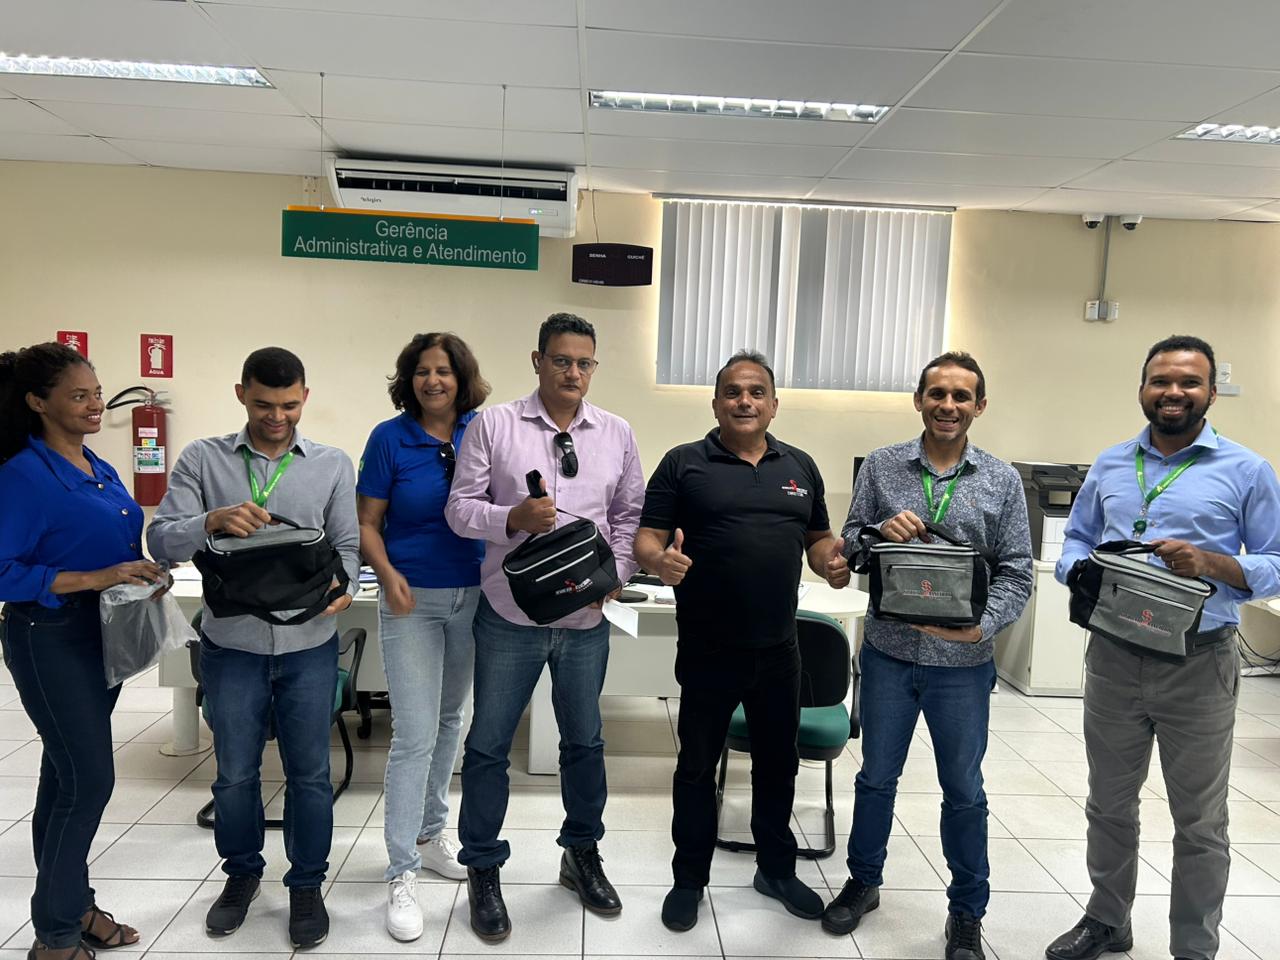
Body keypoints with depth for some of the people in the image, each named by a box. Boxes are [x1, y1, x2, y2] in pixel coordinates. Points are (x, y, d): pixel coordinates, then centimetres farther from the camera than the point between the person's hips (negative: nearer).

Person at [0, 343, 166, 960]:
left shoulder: (101, 470, 9)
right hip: (51, 638, -8)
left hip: (105, 633, 8)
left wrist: (144, 572, -1)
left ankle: (72, 905, 30)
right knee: (89, 779, -4)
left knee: (67, 776, 17)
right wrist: (95, 578, -25)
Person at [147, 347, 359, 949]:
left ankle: (307, 884, 30)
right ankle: (242, 874, 39)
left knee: (309, 772, 10)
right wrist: (212, 521, -26)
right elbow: (161, 540, -6)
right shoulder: (202, 460, 0)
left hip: (308, 645, 0)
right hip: (231, 644, 0)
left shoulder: (333, 465, 1)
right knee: (235, 772, 15)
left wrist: (342, 587, -19)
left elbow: (347, 544, 3)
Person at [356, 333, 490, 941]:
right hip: (413, 600, -4)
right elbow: (366, 523, -4)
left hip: (473, 596, 4)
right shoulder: (390, 438, -6)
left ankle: (430, 834, 35)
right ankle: (402, 874, 5)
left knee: (448, 721, 17)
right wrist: (387, 574, -20)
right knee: (414, 734, -6)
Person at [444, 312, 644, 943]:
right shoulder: (493, 425, -4)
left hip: (586, 619, 3)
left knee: (584, 741, 17)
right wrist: (513, 518, -22)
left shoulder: (616, 434, 4)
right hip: (510, 617, -2)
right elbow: (460, 507, -4)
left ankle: (582, 855, 38)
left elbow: (631, 514, 9)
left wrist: (615, 574, -5)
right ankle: (483, 872, 27)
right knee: (489, 745, 7)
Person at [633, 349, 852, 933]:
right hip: (707, 650, -3)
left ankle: (777, 869, 37)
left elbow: (818, 540, 14)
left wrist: (832, 562, -9)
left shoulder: (801, 467, 9)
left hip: (778, 649, 4)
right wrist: (660, 561, -29)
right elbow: (646, 539, -6)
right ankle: (689, 879, 28)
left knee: (778, 761, 17)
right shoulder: (683, 464, -3)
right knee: (697, 765, 10)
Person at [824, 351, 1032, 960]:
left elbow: (1016, 572, -2)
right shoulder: (881, 467, 1)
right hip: (888, 651, 1)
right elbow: (848, 542, 2)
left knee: (963, 789, 13)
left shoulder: (1002, 481, 0)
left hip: (963, 661, -1)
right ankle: (863, 883, 37)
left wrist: (982, 624, -18)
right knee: (877, 776, 16)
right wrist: (880, 532, -20)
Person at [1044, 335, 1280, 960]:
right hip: (1113, 656, 4)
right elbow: (1074, 541, 12)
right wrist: (1085, 572, -10)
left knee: (1199, 823, 9)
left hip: (1199, 663, -3)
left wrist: (1212, 564, -21)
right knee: (1109, 803, 17)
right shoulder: (1110, 465, 9)